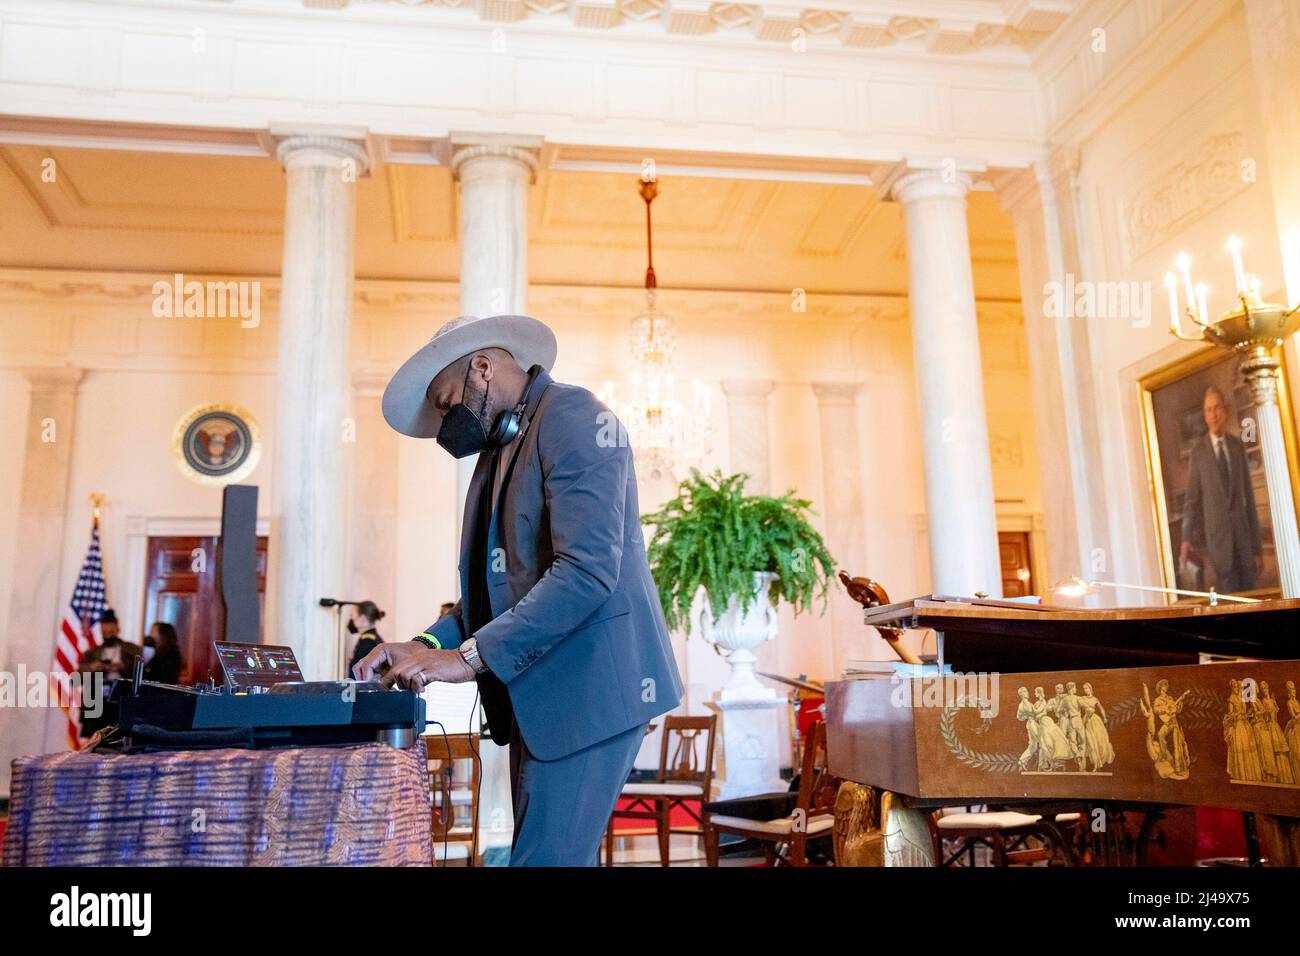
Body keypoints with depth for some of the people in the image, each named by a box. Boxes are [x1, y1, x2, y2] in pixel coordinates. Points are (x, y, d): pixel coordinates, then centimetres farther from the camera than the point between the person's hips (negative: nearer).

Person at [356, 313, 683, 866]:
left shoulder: (572, 416, -10)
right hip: (533, 691, 9)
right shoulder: (498, 452, 18)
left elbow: (587, 571, -22)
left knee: (548, 856, -8)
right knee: (561, 854, 14)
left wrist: (470, 656, -22)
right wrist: (427, 647, 0)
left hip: (586, 682, -9)